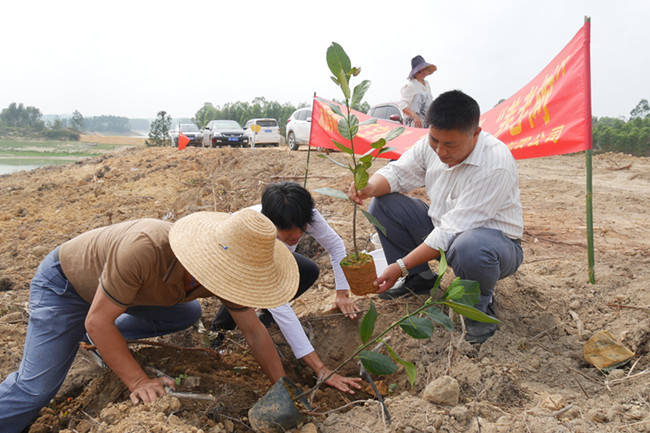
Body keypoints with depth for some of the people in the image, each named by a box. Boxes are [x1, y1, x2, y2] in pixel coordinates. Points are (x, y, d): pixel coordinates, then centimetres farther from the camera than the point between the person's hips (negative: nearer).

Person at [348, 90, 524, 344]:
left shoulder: (496, 165, -31)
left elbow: (453, 232, -33)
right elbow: (398, 172, 0)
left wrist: (401, 266, -33)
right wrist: (370, 187, -25)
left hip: (496, 240, -6)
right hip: (440, 228, 7)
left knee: (469, 246, -43)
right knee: (383, 203, -8)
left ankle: (481, 304, -7)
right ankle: (420, 278, 10)